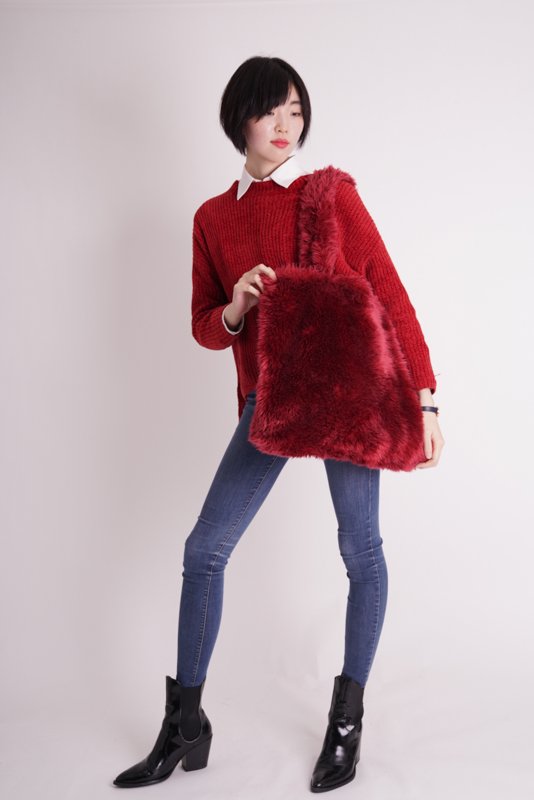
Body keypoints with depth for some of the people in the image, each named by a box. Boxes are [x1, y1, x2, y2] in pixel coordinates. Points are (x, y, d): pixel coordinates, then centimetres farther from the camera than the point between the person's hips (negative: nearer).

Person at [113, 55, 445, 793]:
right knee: (205, 549, -1)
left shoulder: (333, 196, 0)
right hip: (266, 398, 3)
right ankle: (185, 726, 15)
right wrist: (234, 310, -10)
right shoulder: (213, 219, 10)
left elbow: (392, 299, -2)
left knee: (360, 549, 1)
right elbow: (204, 328, 14)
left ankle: (347, 720, 20)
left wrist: (424, 401, -7)